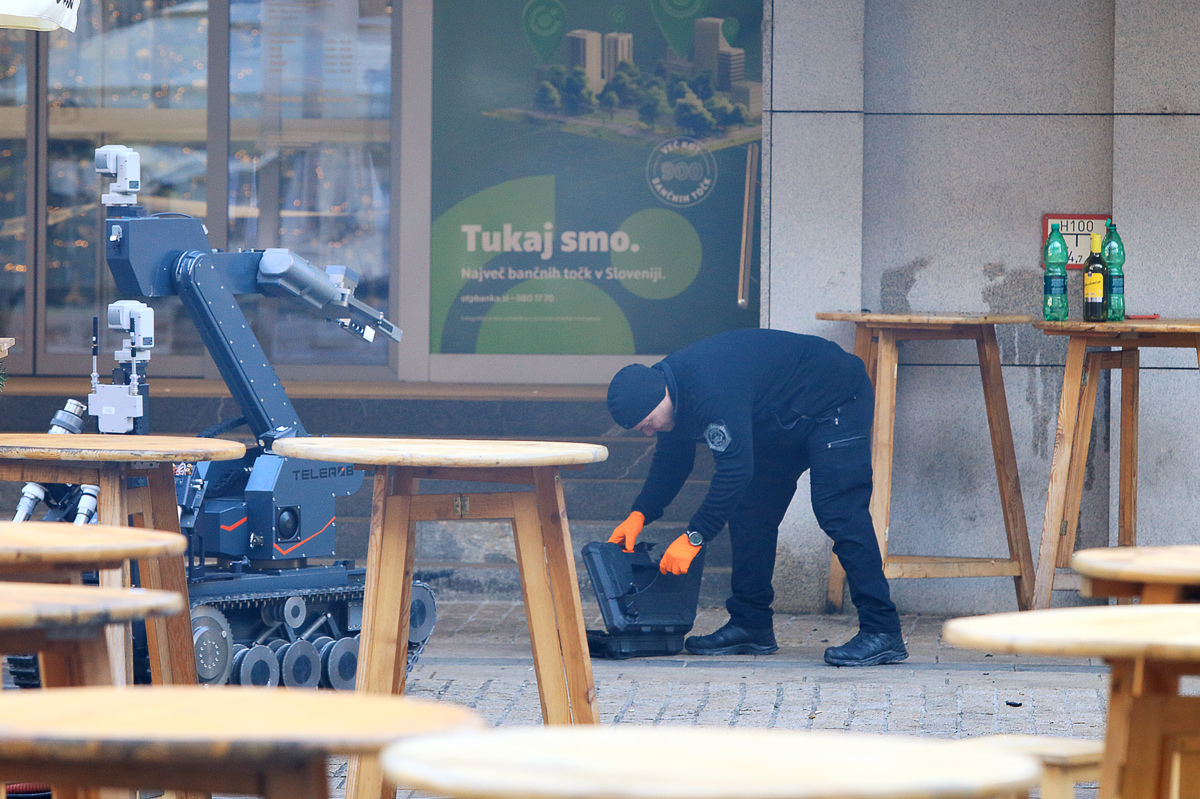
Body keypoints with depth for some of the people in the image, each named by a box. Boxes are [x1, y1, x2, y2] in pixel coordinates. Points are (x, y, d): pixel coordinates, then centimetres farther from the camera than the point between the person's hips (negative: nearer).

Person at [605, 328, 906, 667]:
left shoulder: (711, 392, -36)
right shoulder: (670, 385, -5)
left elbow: (735, 468, -37)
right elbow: (672, 459, 9)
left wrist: (694, 537, -34)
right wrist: (639, 514, -3)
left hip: (834, 404, -10)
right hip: (785, 421, 10)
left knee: (838, 512, -19)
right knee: (748, 511, 5)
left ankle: (882, 633, -22)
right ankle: (750, 625, 10)